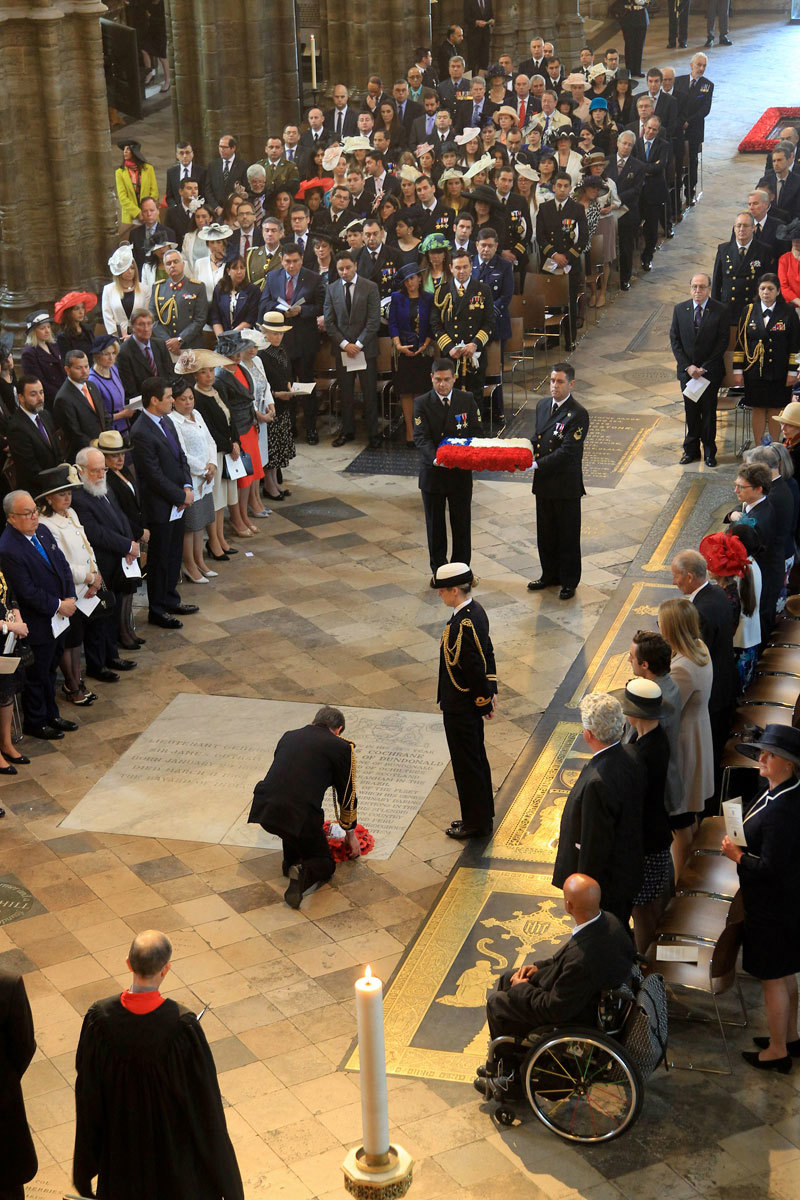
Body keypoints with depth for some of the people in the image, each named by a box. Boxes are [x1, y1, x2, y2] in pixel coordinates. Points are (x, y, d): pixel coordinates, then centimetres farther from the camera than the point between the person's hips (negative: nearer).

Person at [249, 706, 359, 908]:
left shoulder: (289, 736, 23)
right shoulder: (341, 747, 10)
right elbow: (347, 795, 18)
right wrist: (350, 834, 35)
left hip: (263, 810, 5)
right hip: (301, 816, -4)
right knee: (326, 864, 17)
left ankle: (291, 861, 29)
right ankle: (302, 874, -14)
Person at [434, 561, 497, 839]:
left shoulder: (463, 625, -28)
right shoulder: (475, 611, 2)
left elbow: (474, 669, -24)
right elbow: (488, 653, 10)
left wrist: (484, 701, -12)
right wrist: (490, 692, 12)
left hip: (460, 706, -10)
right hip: (470, 703, 10)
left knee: (466, 762, 5)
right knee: (476, 758, 21)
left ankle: (475, 823, 19)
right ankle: (482, 814, 35)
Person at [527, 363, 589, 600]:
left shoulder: (578, 414, -18)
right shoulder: (542, 405, 7)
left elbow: (567, 452, -22)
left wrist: (537, 464, -25)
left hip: (566, 485, -7)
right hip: (543, 483, 7)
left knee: (568, 535, 6)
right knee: (545, 533, 17)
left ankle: (568, 581, 18)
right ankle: (550, 575, 33)